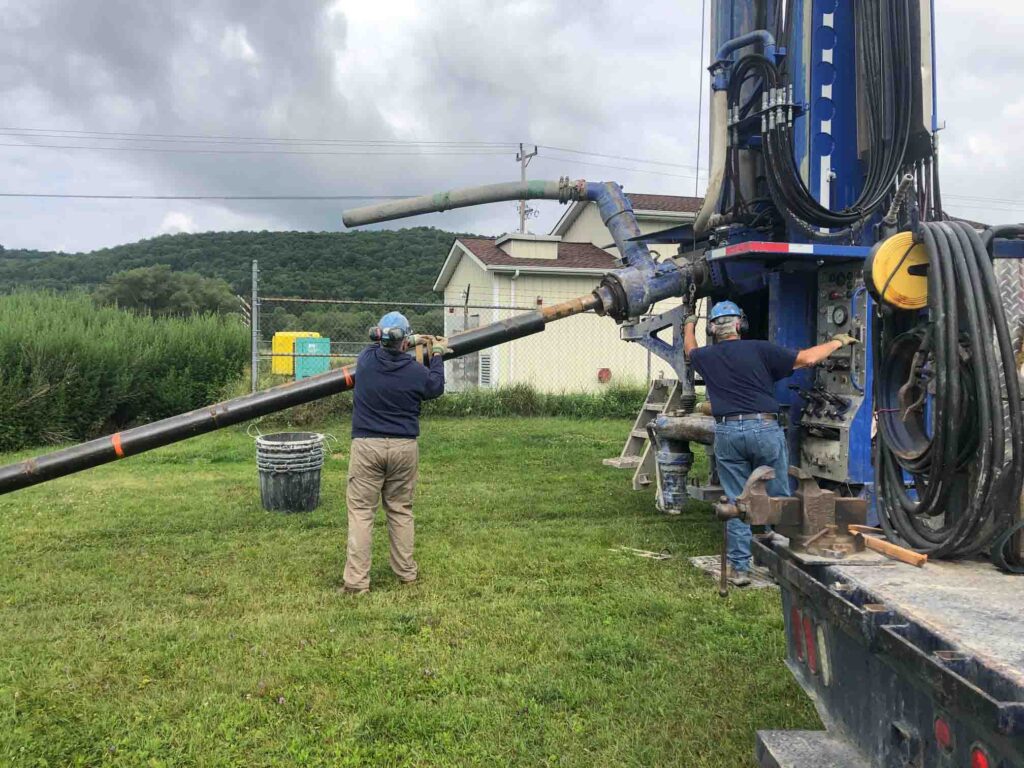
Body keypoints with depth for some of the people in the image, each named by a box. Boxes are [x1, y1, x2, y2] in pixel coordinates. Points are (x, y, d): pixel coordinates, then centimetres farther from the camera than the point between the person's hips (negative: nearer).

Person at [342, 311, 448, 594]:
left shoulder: (366, 359, -4)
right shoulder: (416, 371, -9)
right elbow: (436, 388, 14)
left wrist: (413, 343, 31)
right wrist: (437, 355, 27)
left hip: (367, 445, 0)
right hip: (404, 448, 1)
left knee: (361, 512, 3)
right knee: (401, 510, 15)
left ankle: (356, 581, 1)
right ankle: (406, 572, 26)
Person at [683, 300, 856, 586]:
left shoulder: (706, 357, 10)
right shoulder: (759, 350, 0)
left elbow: (690, 349, 34)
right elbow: (806, 359, -3)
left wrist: (689, 324, 54)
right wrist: (837, 342, 12)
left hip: (727, 432, 2)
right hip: (764, 428, -2)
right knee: (778, 499, 9)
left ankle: (739, 567, 10)